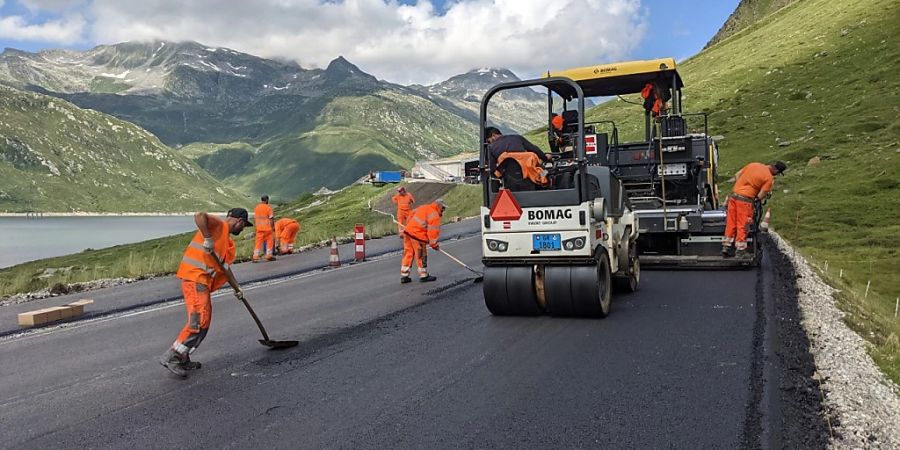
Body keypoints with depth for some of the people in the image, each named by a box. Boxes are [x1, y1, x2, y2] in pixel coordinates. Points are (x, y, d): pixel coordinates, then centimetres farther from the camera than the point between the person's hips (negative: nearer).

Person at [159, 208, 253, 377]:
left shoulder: (228, 242, 24)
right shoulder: (219, 225, -4)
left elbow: (225, 267, 31)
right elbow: (199, 216, -25)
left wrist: (236, 289, 34)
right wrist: (208, 239, -24)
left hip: (203, 280, 10)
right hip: (194, 276, -10)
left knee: (204, 322, 12)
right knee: (199, 321, -14)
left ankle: (183, 359, 19)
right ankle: (171, 357, -10)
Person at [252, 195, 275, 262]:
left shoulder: (256, 208, 6)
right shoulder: (268, 208, -9)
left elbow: (255, 218, 10)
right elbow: (271, 219, -9)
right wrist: (272, 226, 1)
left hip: (259, 228, 4)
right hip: (267, 228, -4)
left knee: (258, 242, 7)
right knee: (269, 241, 9)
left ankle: (255, 257, 2)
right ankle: (269, 255, 9)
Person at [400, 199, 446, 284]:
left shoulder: (423, 207, 16)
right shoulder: (435, 216, -9)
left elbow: (411, 215, 22)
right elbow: (433, 231, -12)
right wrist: (434, 245, -3)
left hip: (408, 231, 9)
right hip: (417, 235, -9)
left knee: (408, 254, 13)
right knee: (421, 256, 4)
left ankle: (404, 276, 18)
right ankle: (423, 276, 15)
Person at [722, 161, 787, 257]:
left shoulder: (754, 164, 9)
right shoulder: (769, 178, -8)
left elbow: (737, 175, 14)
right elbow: (760, 196, -9)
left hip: (733, 195, 6)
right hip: (745, 199, -6)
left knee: (731, 223, 11)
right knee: (742, 225, 1)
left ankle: (726, 247, 16)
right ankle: (740, 250, 5)